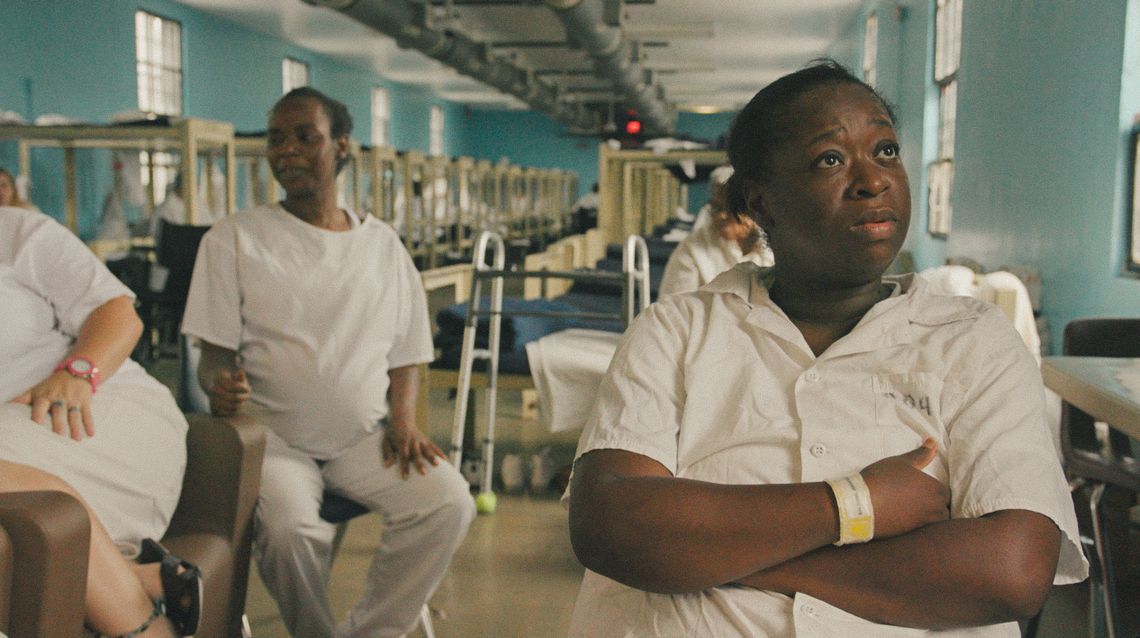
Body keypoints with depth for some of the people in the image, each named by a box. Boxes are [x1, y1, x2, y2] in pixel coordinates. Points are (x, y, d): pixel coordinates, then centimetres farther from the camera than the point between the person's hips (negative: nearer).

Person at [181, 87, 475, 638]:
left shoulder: (382, 244, 10)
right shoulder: (235, 238, 3)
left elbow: (404, 355, 14)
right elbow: (214, 352, 1)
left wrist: (404, 418, -5)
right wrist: (219, 385, -23)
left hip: (366, 437, 3)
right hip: (273, 437, -2)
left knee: (449, 502, -22)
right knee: (289, 526, -32)